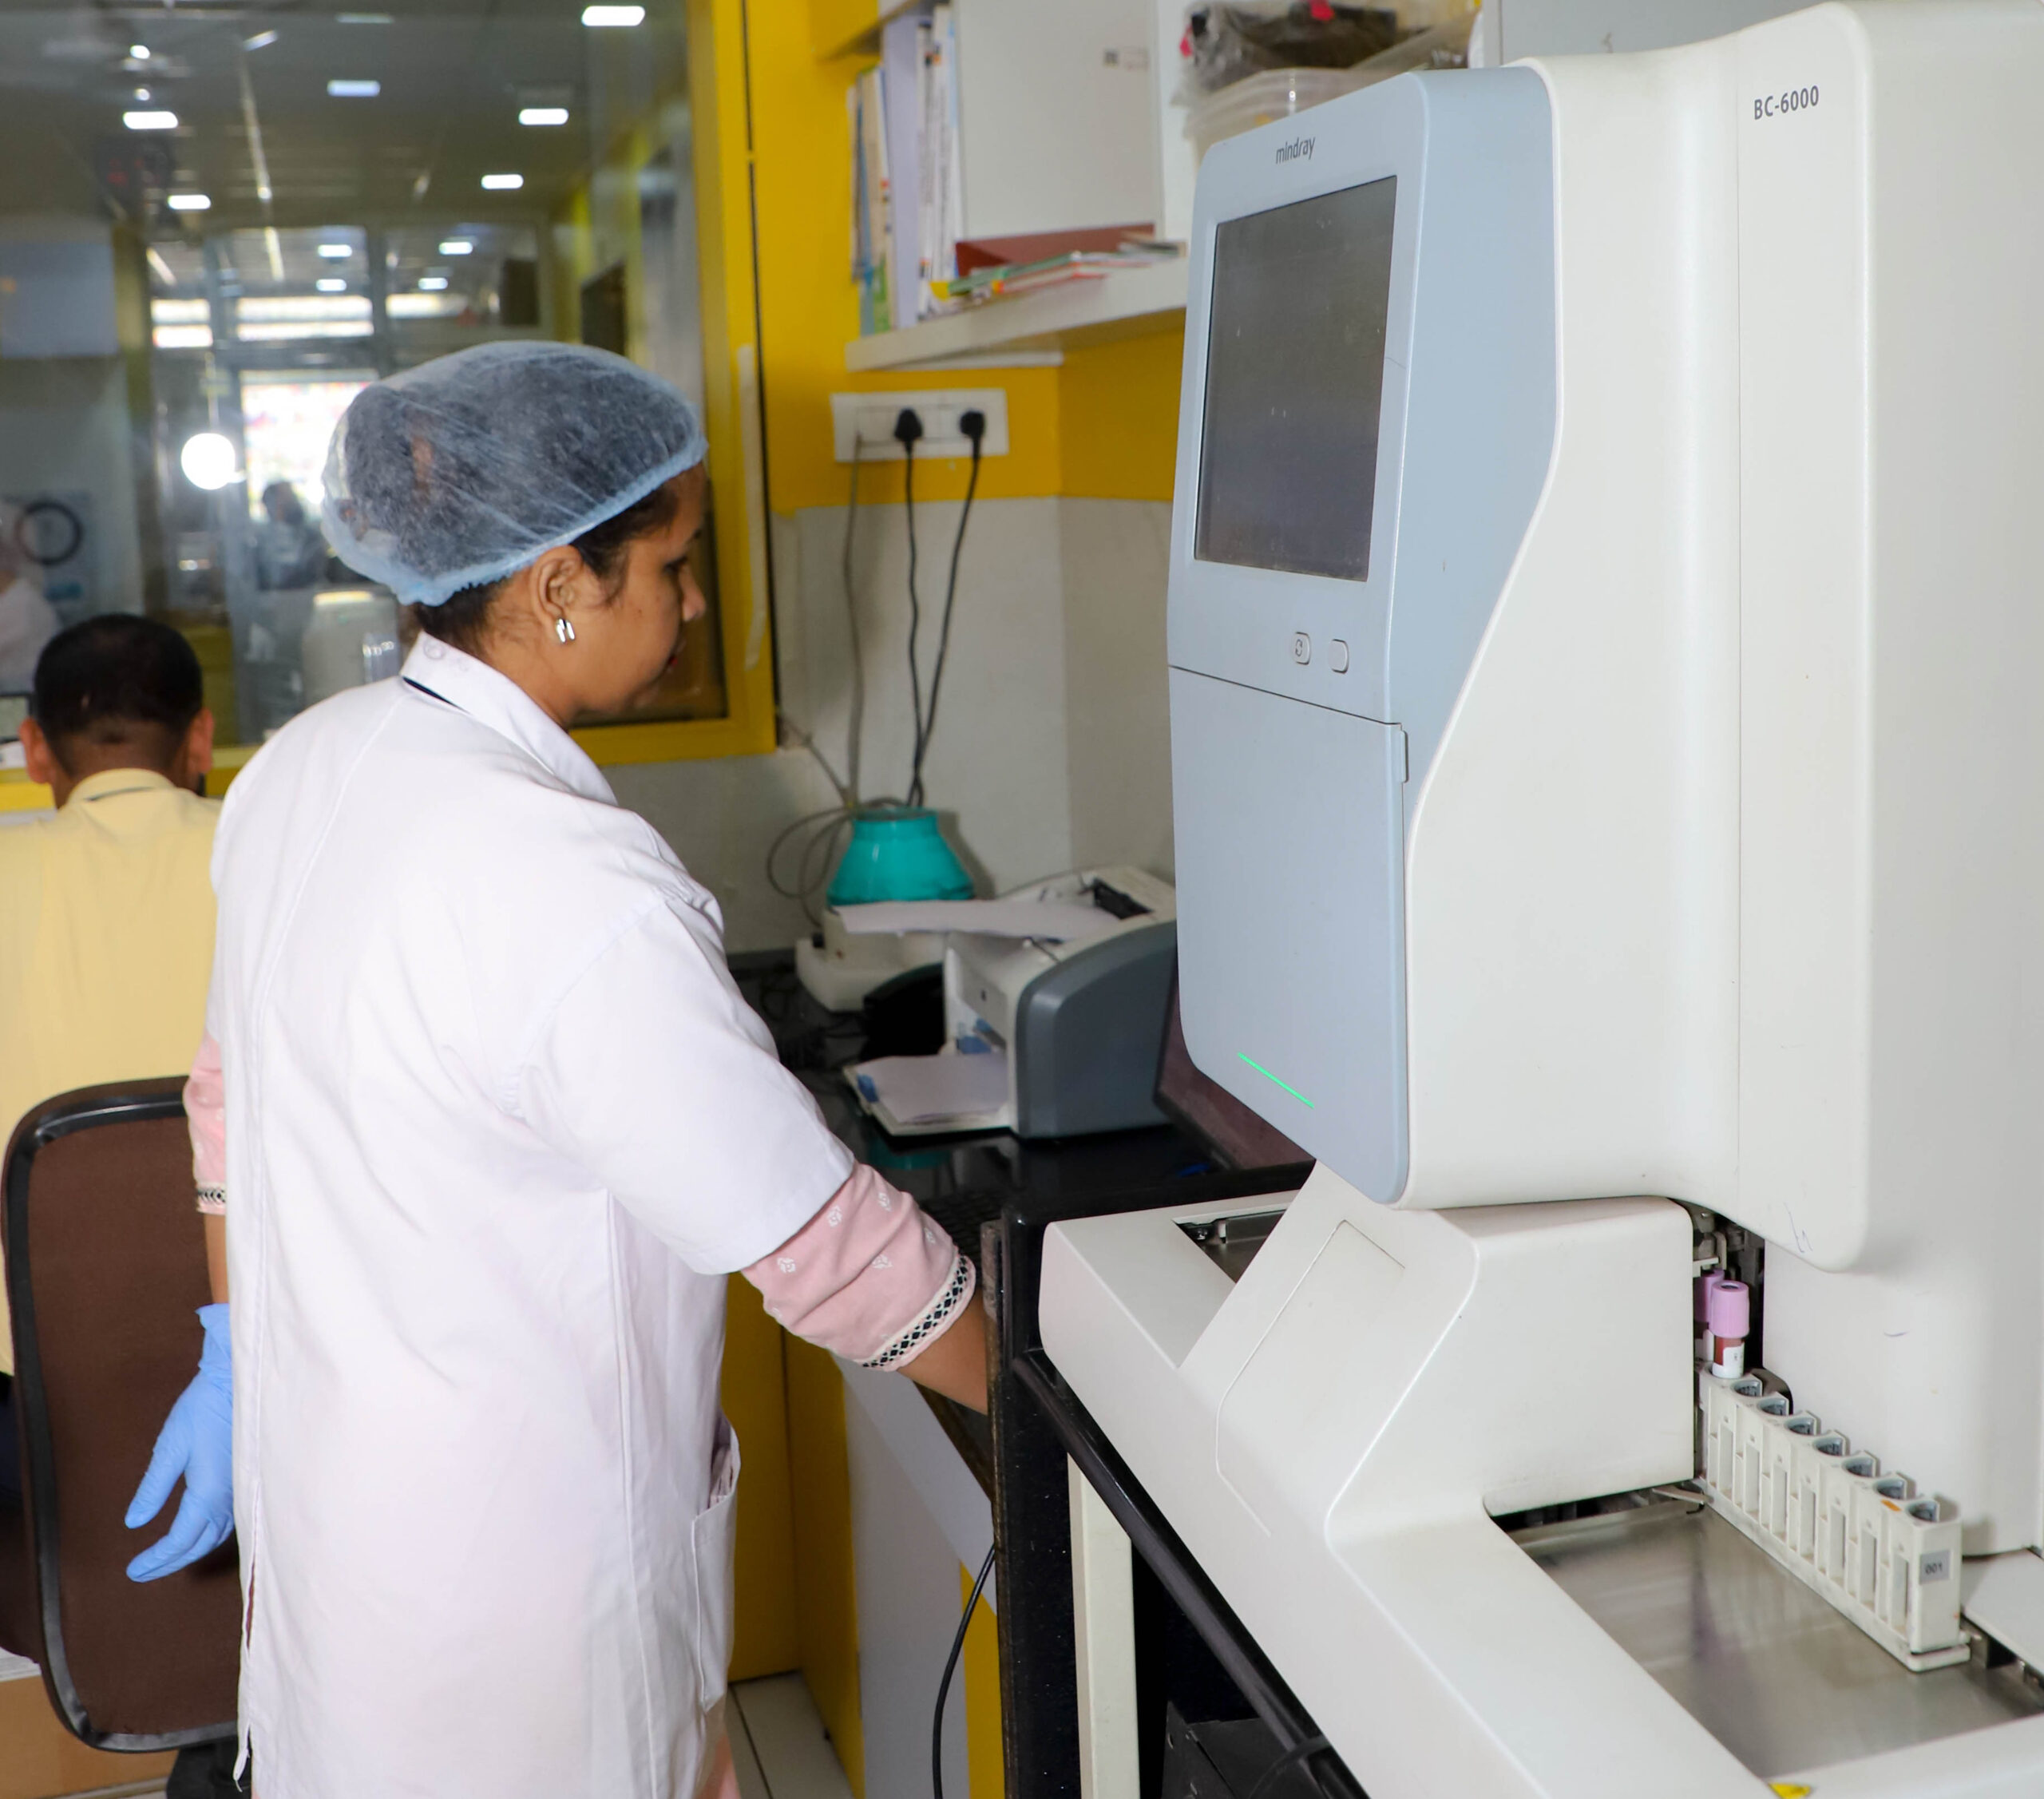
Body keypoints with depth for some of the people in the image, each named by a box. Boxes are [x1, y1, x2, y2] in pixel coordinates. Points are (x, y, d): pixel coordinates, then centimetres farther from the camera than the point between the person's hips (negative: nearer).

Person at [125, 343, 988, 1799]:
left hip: (317, 1450, 8)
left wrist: (246, 1351, 23)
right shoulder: (580, 892, -30)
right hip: (512, 1555, -8)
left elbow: (235, 1101, 10)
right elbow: (827, 1246, -25)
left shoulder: (297, 770, -3)